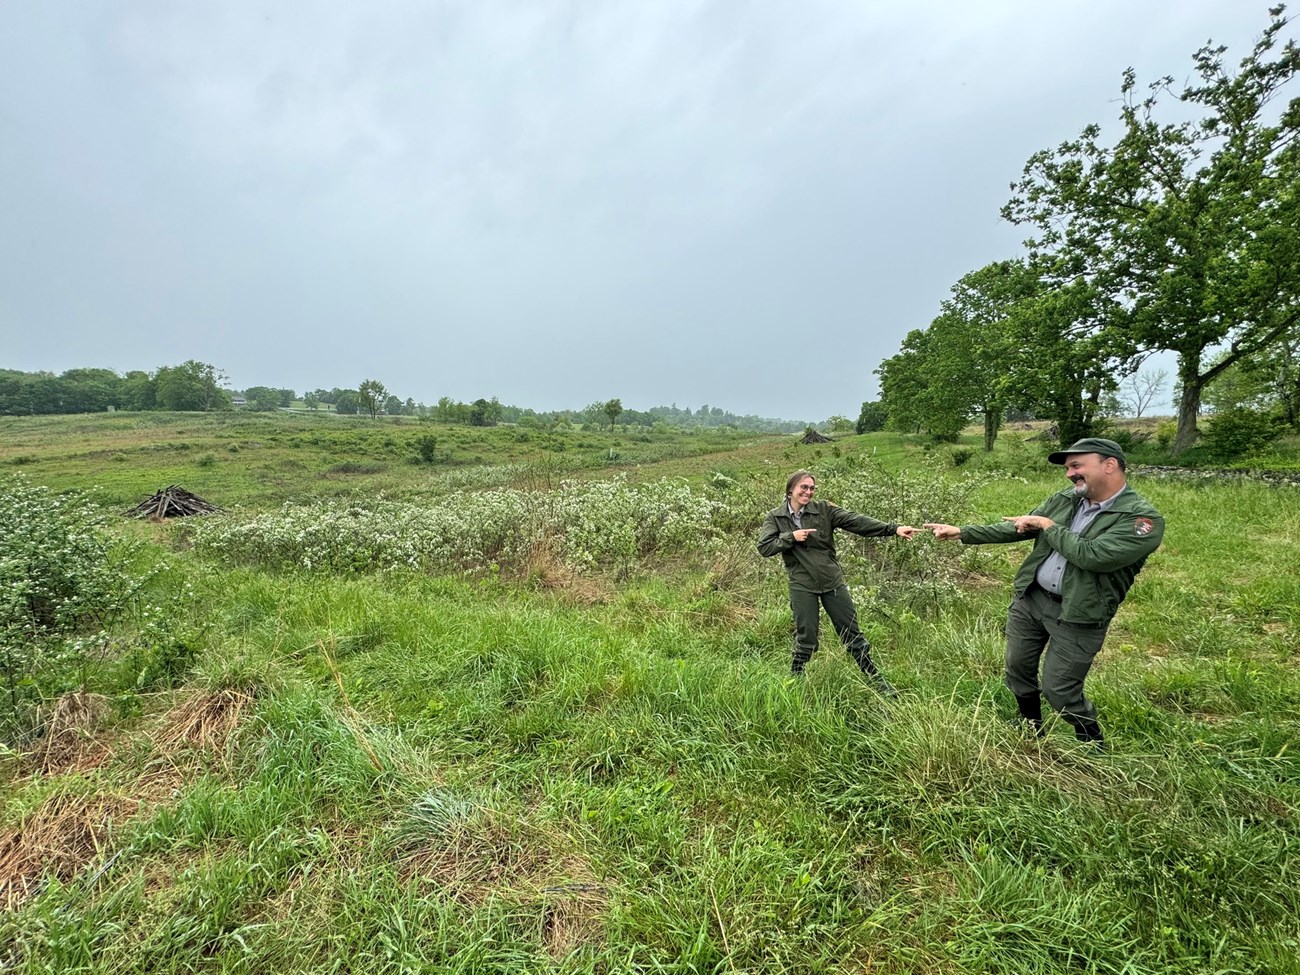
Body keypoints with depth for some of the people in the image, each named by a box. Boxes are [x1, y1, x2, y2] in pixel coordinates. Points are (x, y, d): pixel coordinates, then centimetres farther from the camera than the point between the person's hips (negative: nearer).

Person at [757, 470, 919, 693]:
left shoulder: (823, 509, -2)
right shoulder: (775, 517, -1)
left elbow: (856, 521, -10)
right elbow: (763, 548, -8)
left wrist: (893, 528, -19)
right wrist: (791, 537, -19)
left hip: (832, 581, 2)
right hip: (802, 586, -1)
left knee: (852, 634, 9)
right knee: (806, 639, 5)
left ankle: (877, 681, 23)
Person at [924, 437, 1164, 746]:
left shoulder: (1143, 518, -15)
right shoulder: (1064, 500, 3)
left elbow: (1092, 556, -28)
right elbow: (1014, 528, 6)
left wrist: (1048, 526, -15)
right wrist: (961, 532, 0)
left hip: (1078, 616, -6)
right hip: (1029, 599, 6)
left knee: (1059, 690, 2)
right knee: (1018, 670, 17)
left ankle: (1093, 747, 32)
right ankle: (1032, 735, 41)